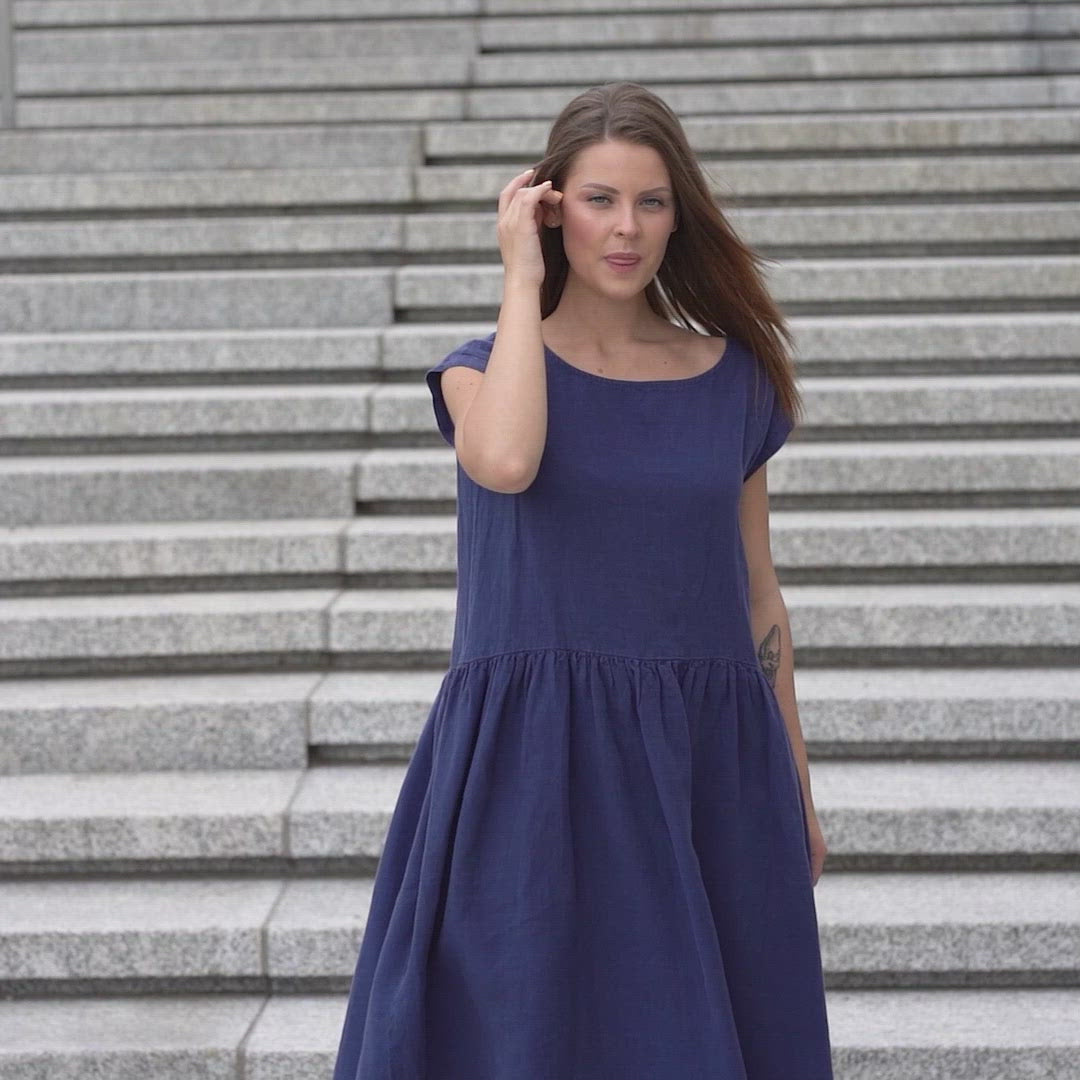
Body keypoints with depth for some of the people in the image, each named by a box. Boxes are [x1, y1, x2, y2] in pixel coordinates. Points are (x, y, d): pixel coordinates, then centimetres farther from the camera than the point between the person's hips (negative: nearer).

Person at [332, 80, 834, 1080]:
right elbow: (505, 463, -24)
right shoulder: (486, 365, 1)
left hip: (707, 769, 3)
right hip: (537, 768, -2)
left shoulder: (732, 381, 7)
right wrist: (524, 282, -12)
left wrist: (797, 791, 11)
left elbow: (759, 599, 12)